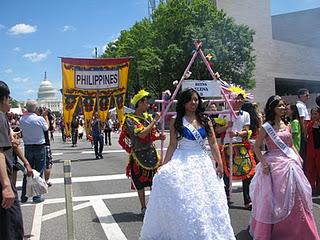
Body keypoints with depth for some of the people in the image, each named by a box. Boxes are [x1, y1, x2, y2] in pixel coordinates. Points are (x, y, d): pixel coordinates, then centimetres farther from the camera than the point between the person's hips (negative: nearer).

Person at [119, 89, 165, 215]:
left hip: (152, 153, 5)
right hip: (139, 156, -5)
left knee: (154, 182, 7)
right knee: (140, 183, 6)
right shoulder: (130, 119, -11)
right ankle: (143, 208, 20)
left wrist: (159, 136, -9)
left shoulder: (148, 117, 7)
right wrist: (154, 121, -21)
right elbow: (142, 134, -24)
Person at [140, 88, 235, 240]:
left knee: (205, 200, 6)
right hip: (182, 163, -2)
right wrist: (164, 167, -5)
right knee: (183, 201, -3)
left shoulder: (205, 120, 7)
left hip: (203, 163, 3)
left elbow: (213, 143, 4)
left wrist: (219, 163, -4)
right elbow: (172, 146, 0)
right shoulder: (176, 121, 1)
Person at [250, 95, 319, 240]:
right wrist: (264, 163, -16)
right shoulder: (266, 127, -8)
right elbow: (256, 147, -6)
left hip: (290, 163, 6)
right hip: (274, 164, -5)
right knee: (274, 199, 4)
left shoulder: (286, 125, 8)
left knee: (295, 198, 11)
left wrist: (298, 157, 4)